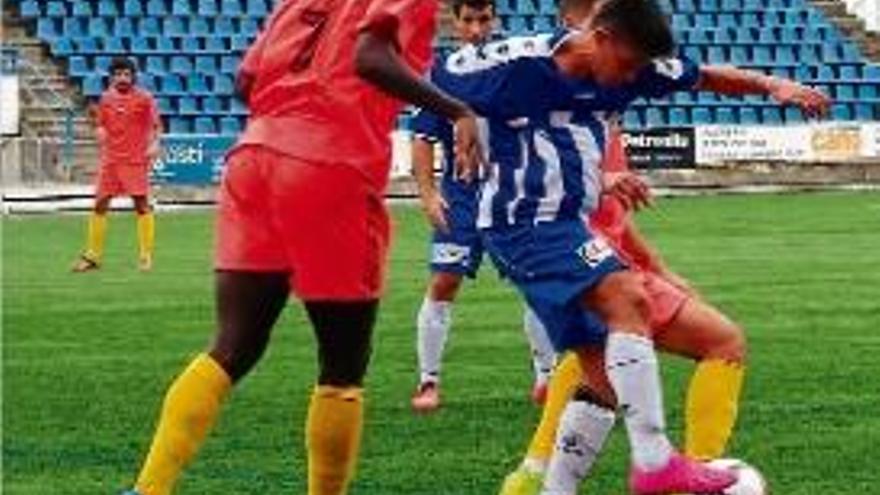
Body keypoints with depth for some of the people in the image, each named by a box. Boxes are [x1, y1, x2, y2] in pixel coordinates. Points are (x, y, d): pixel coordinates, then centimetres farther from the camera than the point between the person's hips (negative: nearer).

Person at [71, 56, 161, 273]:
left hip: (136, 159, -4)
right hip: (110, 158, 4)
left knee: (142, 204, -5)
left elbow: (156, 125, -1)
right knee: (100, 204, 5)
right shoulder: (106, 98, 8)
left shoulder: (144, 98, -3)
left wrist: (154, 144, -17)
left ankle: (146, 255, 3)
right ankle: (93, 255, 14)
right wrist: (99, 130, -4)